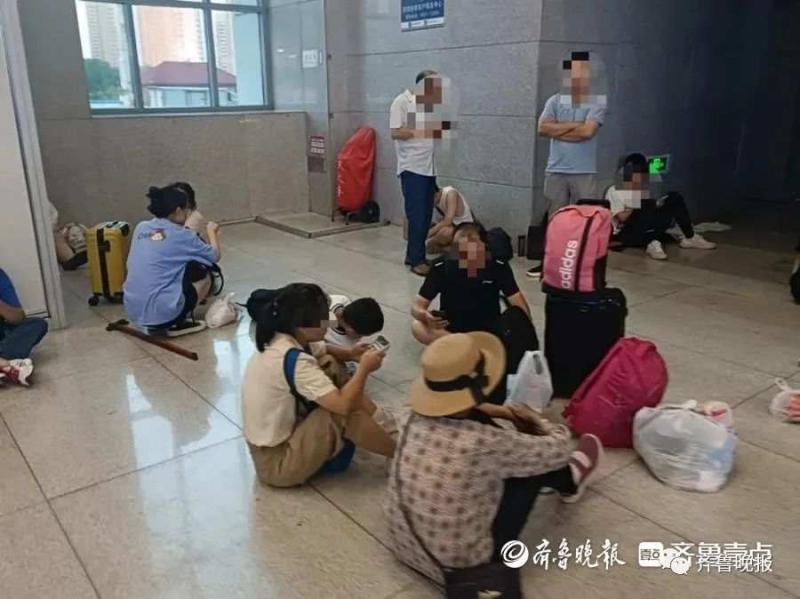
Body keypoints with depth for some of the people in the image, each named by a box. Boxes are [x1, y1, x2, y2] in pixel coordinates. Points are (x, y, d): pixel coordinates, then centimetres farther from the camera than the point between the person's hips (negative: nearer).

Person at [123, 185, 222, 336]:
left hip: (133, 311, 7)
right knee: (204, 274, 15)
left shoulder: (141, 228, 9)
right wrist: (212, 232, 25)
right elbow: (215, 256, 8)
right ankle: (176, 324, 5)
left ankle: (155, 324, 17)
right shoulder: (181, 235, -6)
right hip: (162, 311, -7)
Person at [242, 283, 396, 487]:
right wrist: (364, 368, -17)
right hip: (277, 464, -9)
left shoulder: (278, 342, -2)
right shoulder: (294, 360, -29)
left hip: (272, 443, 9)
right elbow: (344, 405, -31)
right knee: (346, 413, -21)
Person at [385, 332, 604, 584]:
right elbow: (559, 449, -11)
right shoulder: (485, 443, -32)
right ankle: (569, 480, 39)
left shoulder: (419, 418, -14)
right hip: (461, 566, -5)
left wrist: (504, 412, 9)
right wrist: (537, 422, 10)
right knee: (535, 464, 2)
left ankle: (563, 477, 36)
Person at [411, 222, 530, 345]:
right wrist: (425, 315, -38)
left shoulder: (498, 267, -15)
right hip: (451, 330, 1)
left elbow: (520, 307, -12)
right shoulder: (441, 267, -16)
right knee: (418, 327, -29)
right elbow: (417, 306, -15)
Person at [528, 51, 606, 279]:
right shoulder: (555, 101, 7)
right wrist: (574, 125, -9)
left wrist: (558, 130, -5)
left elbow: (587, 131, -16)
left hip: (584, 172, -2)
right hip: (555, 170, 2)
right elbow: (542, 128, -6)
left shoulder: (597, 103, -1)